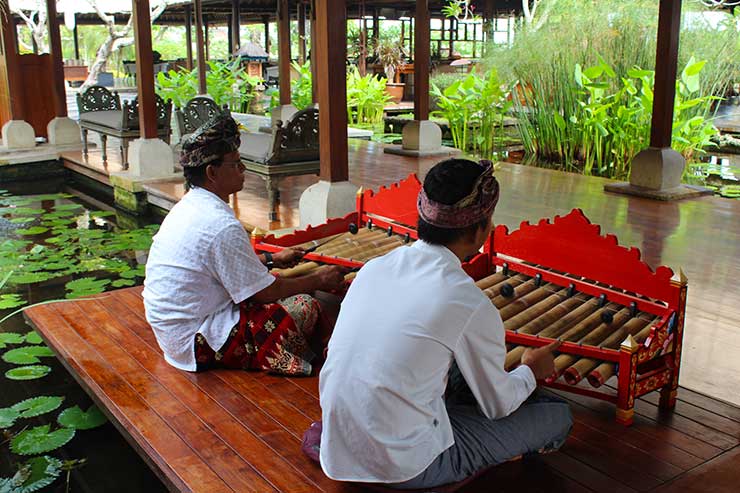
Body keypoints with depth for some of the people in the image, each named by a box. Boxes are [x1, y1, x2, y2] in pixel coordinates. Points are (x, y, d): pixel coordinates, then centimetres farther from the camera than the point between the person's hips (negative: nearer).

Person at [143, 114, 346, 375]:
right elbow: (264, 292, -17)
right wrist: (318, 280, -4)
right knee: (306, 307, -10)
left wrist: (271, 259, 21)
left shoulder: (188, 205, 5)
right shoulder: (222, 226, -25)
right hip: (195, 341, -10)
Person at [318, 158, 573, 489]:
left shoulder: (374, 267, -1)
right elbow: (498, 405, -5)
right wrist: (530, 370, 19)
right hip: (404, 468, -7)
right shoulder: (471, 305, -20)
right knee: (558, 415, 4)